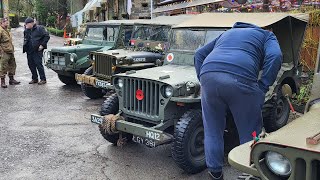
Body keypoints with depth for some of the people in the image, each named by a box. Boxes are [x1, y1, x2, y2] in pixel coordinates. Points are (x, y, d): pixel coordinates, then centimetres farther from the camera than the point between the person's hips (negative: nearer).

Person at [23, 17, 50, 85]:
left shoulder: (39, 28, -5)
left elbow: (47, 36, -9)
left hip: (37, 50, -7)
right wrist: (24, 46, 11)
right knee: (31, 65, 9)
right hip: (29, 51, 7)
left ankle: (43, 79, 1)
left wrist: (42, 45, -13)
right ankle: (34, 79, 21)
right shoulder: (27, 31, 15)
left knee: (39, 64, -8)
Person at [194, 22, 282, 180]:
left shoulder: (226, 34, 39)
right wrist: (262, 88, 3)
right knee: (250, 133, 11)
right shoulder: (267, 35, 26)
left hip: (208, 76, 4)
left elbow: (199, 54, 29)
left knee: (212, 131, 17)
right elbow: (275, 56, 3)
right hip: (240, 78, -4)